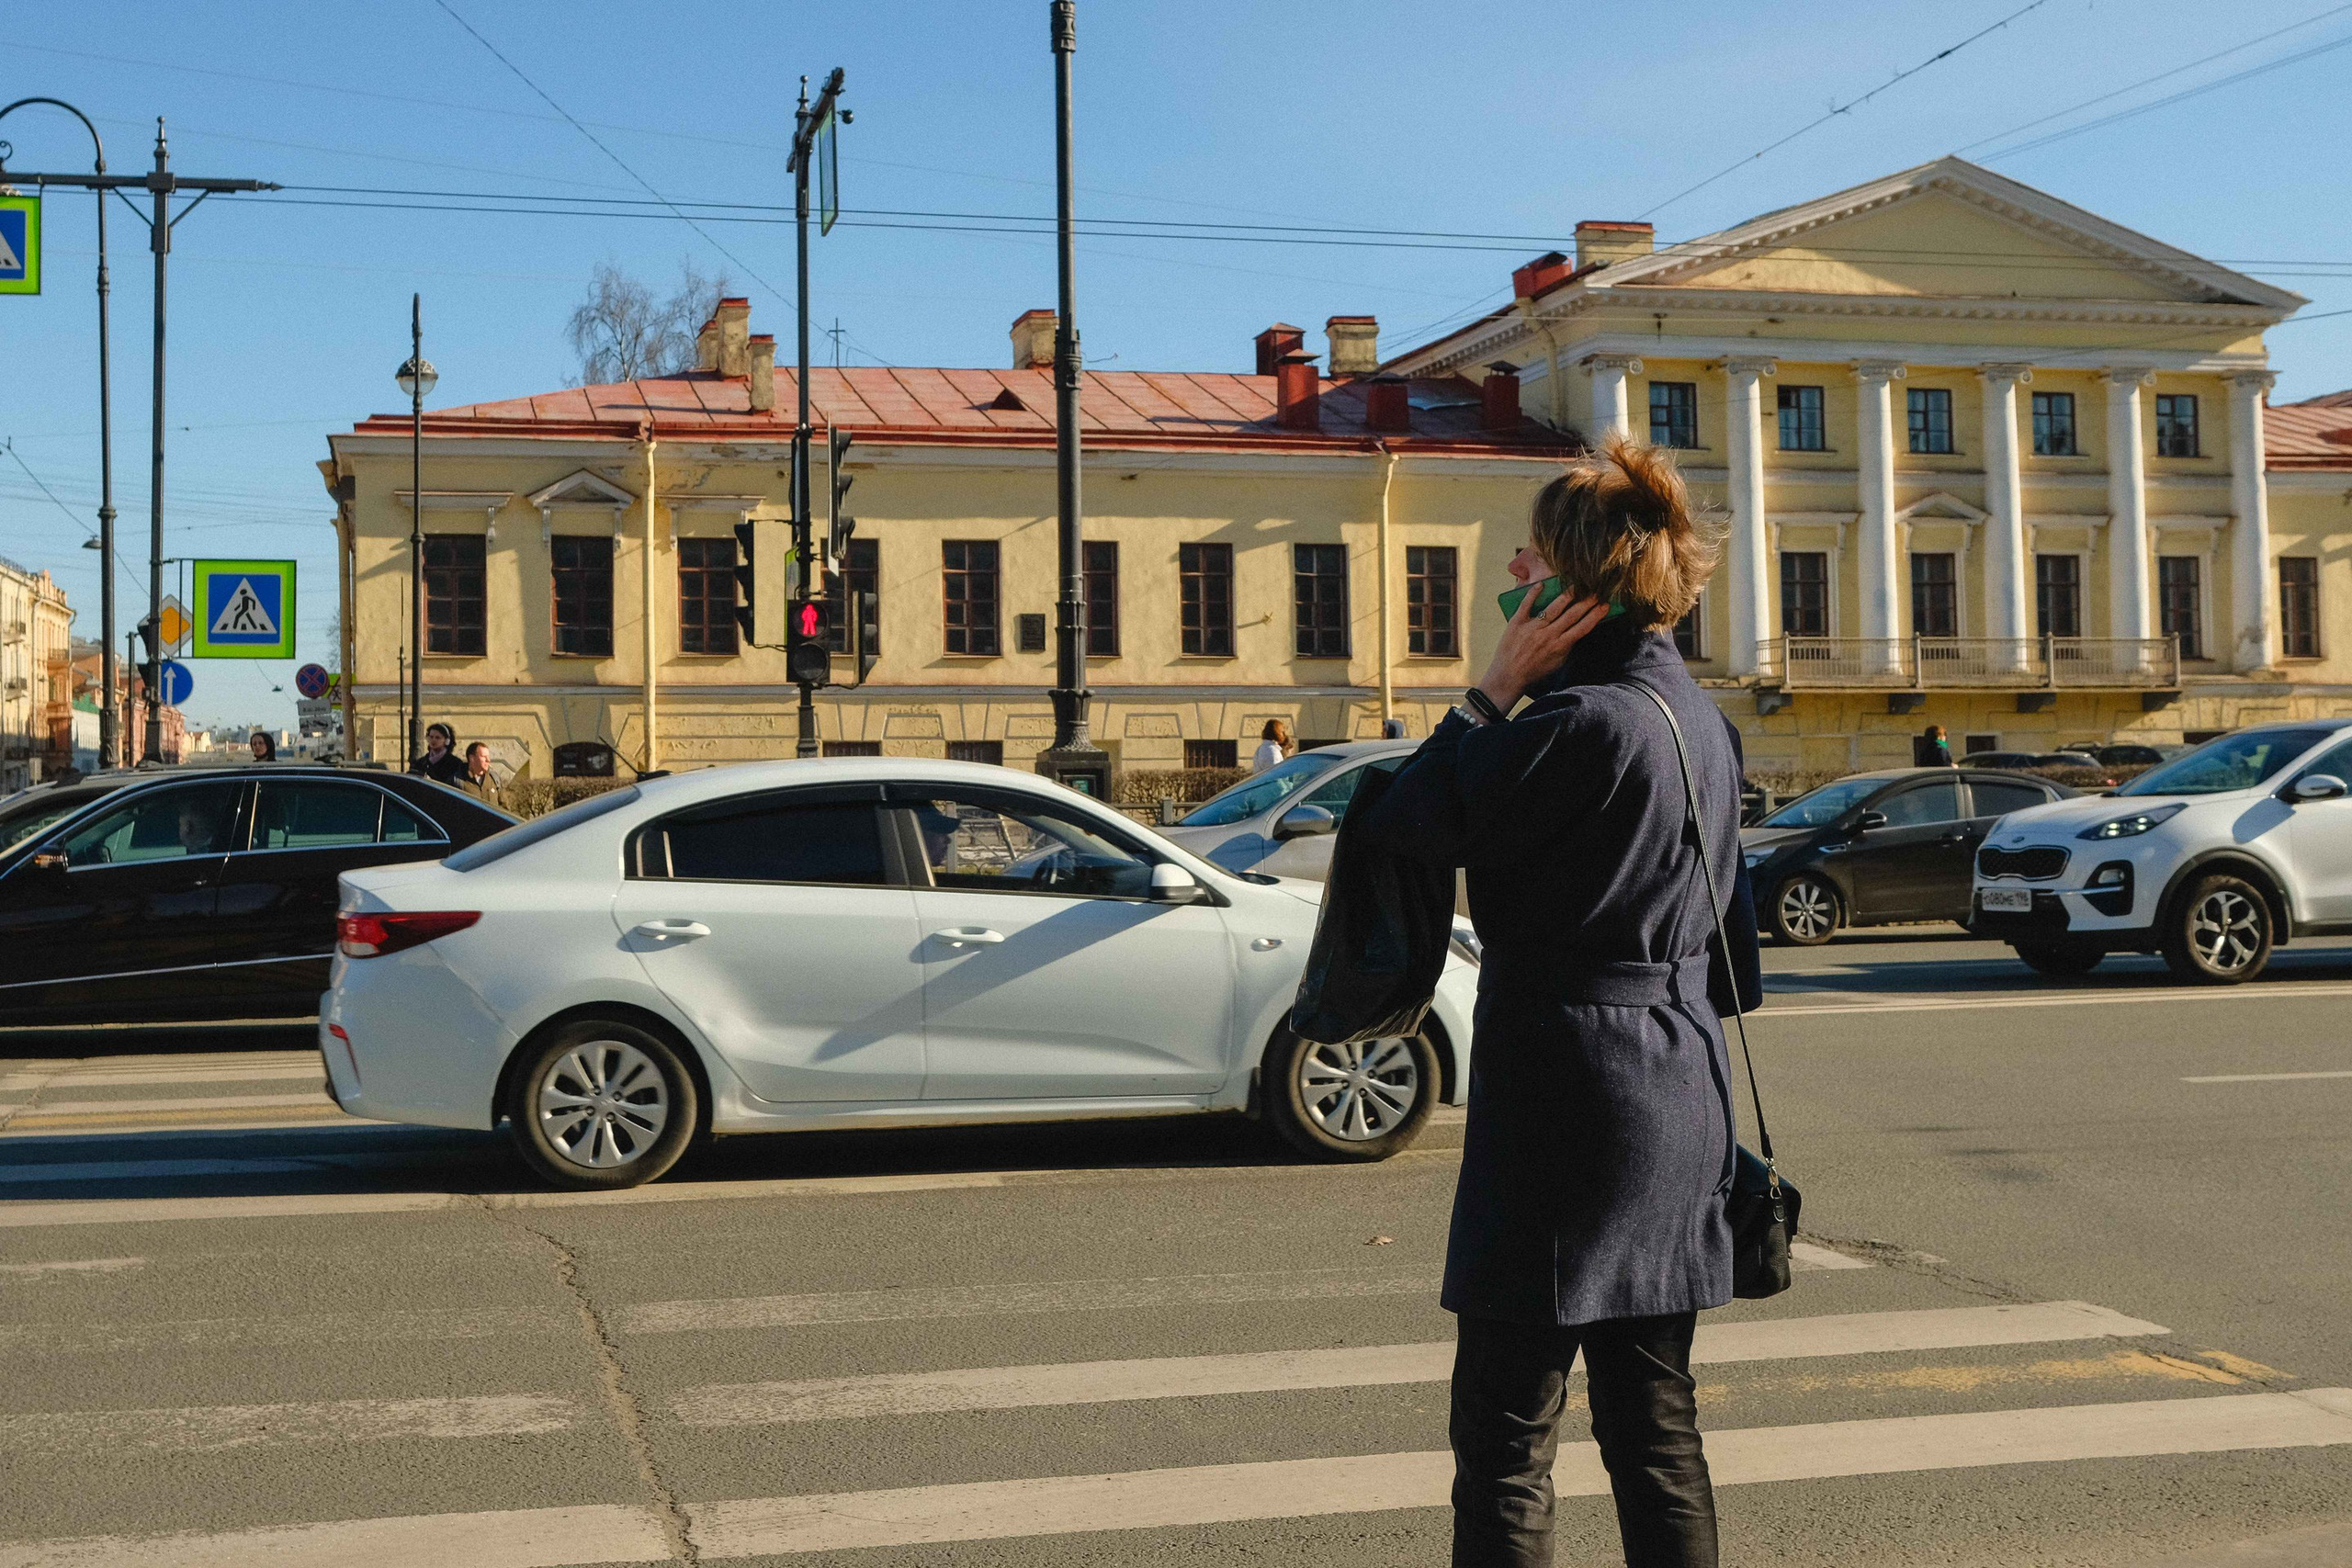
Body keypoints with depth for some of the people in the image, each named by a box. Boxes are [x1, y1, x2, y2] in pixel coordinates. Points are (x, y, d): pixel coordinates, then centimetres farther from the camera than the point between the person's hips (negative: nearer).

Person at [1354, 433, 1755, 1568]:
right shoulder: (1702, 720, 11)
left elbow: (1402, 826, -13)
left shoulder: (1583, 722, -18)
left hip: (1564, 1101, -9)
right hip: (1678, 1098, 9)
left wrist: (1494, 687, -7)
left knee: (1504, 1437, -1)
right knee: (1656, 1433, 15)